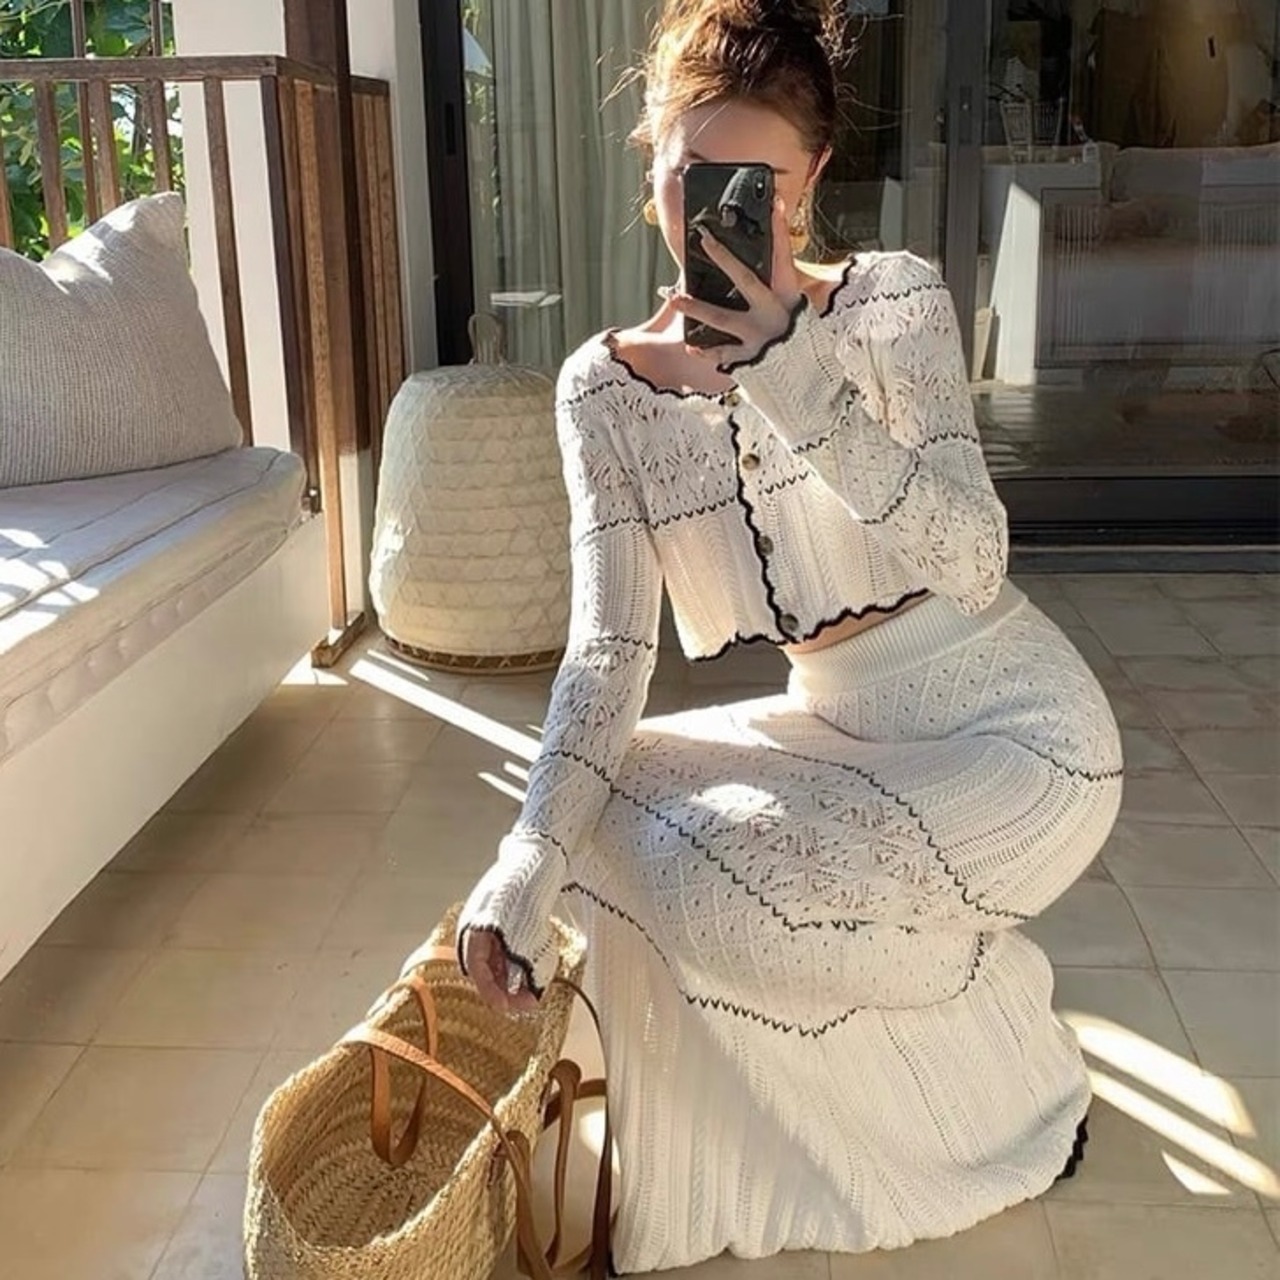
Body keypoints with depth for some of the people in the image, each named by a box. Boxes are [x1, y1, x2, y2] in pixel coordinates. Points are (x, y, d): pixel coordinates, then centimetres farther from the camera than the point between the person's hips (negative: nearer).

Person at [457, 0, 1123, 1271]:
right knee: (622, 821, -8)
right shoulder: (606, 384, -4)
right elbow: (611, 645, -10)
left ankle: (1009, 1079, 9)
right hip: (837, 728, 5)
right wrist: (531, 857, -23)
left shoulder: (893, 303, -13)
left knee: (716, 878, -21)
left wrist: (798, 387, -34)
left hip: (1004, 728, -5)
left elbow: (969, 562, -23)